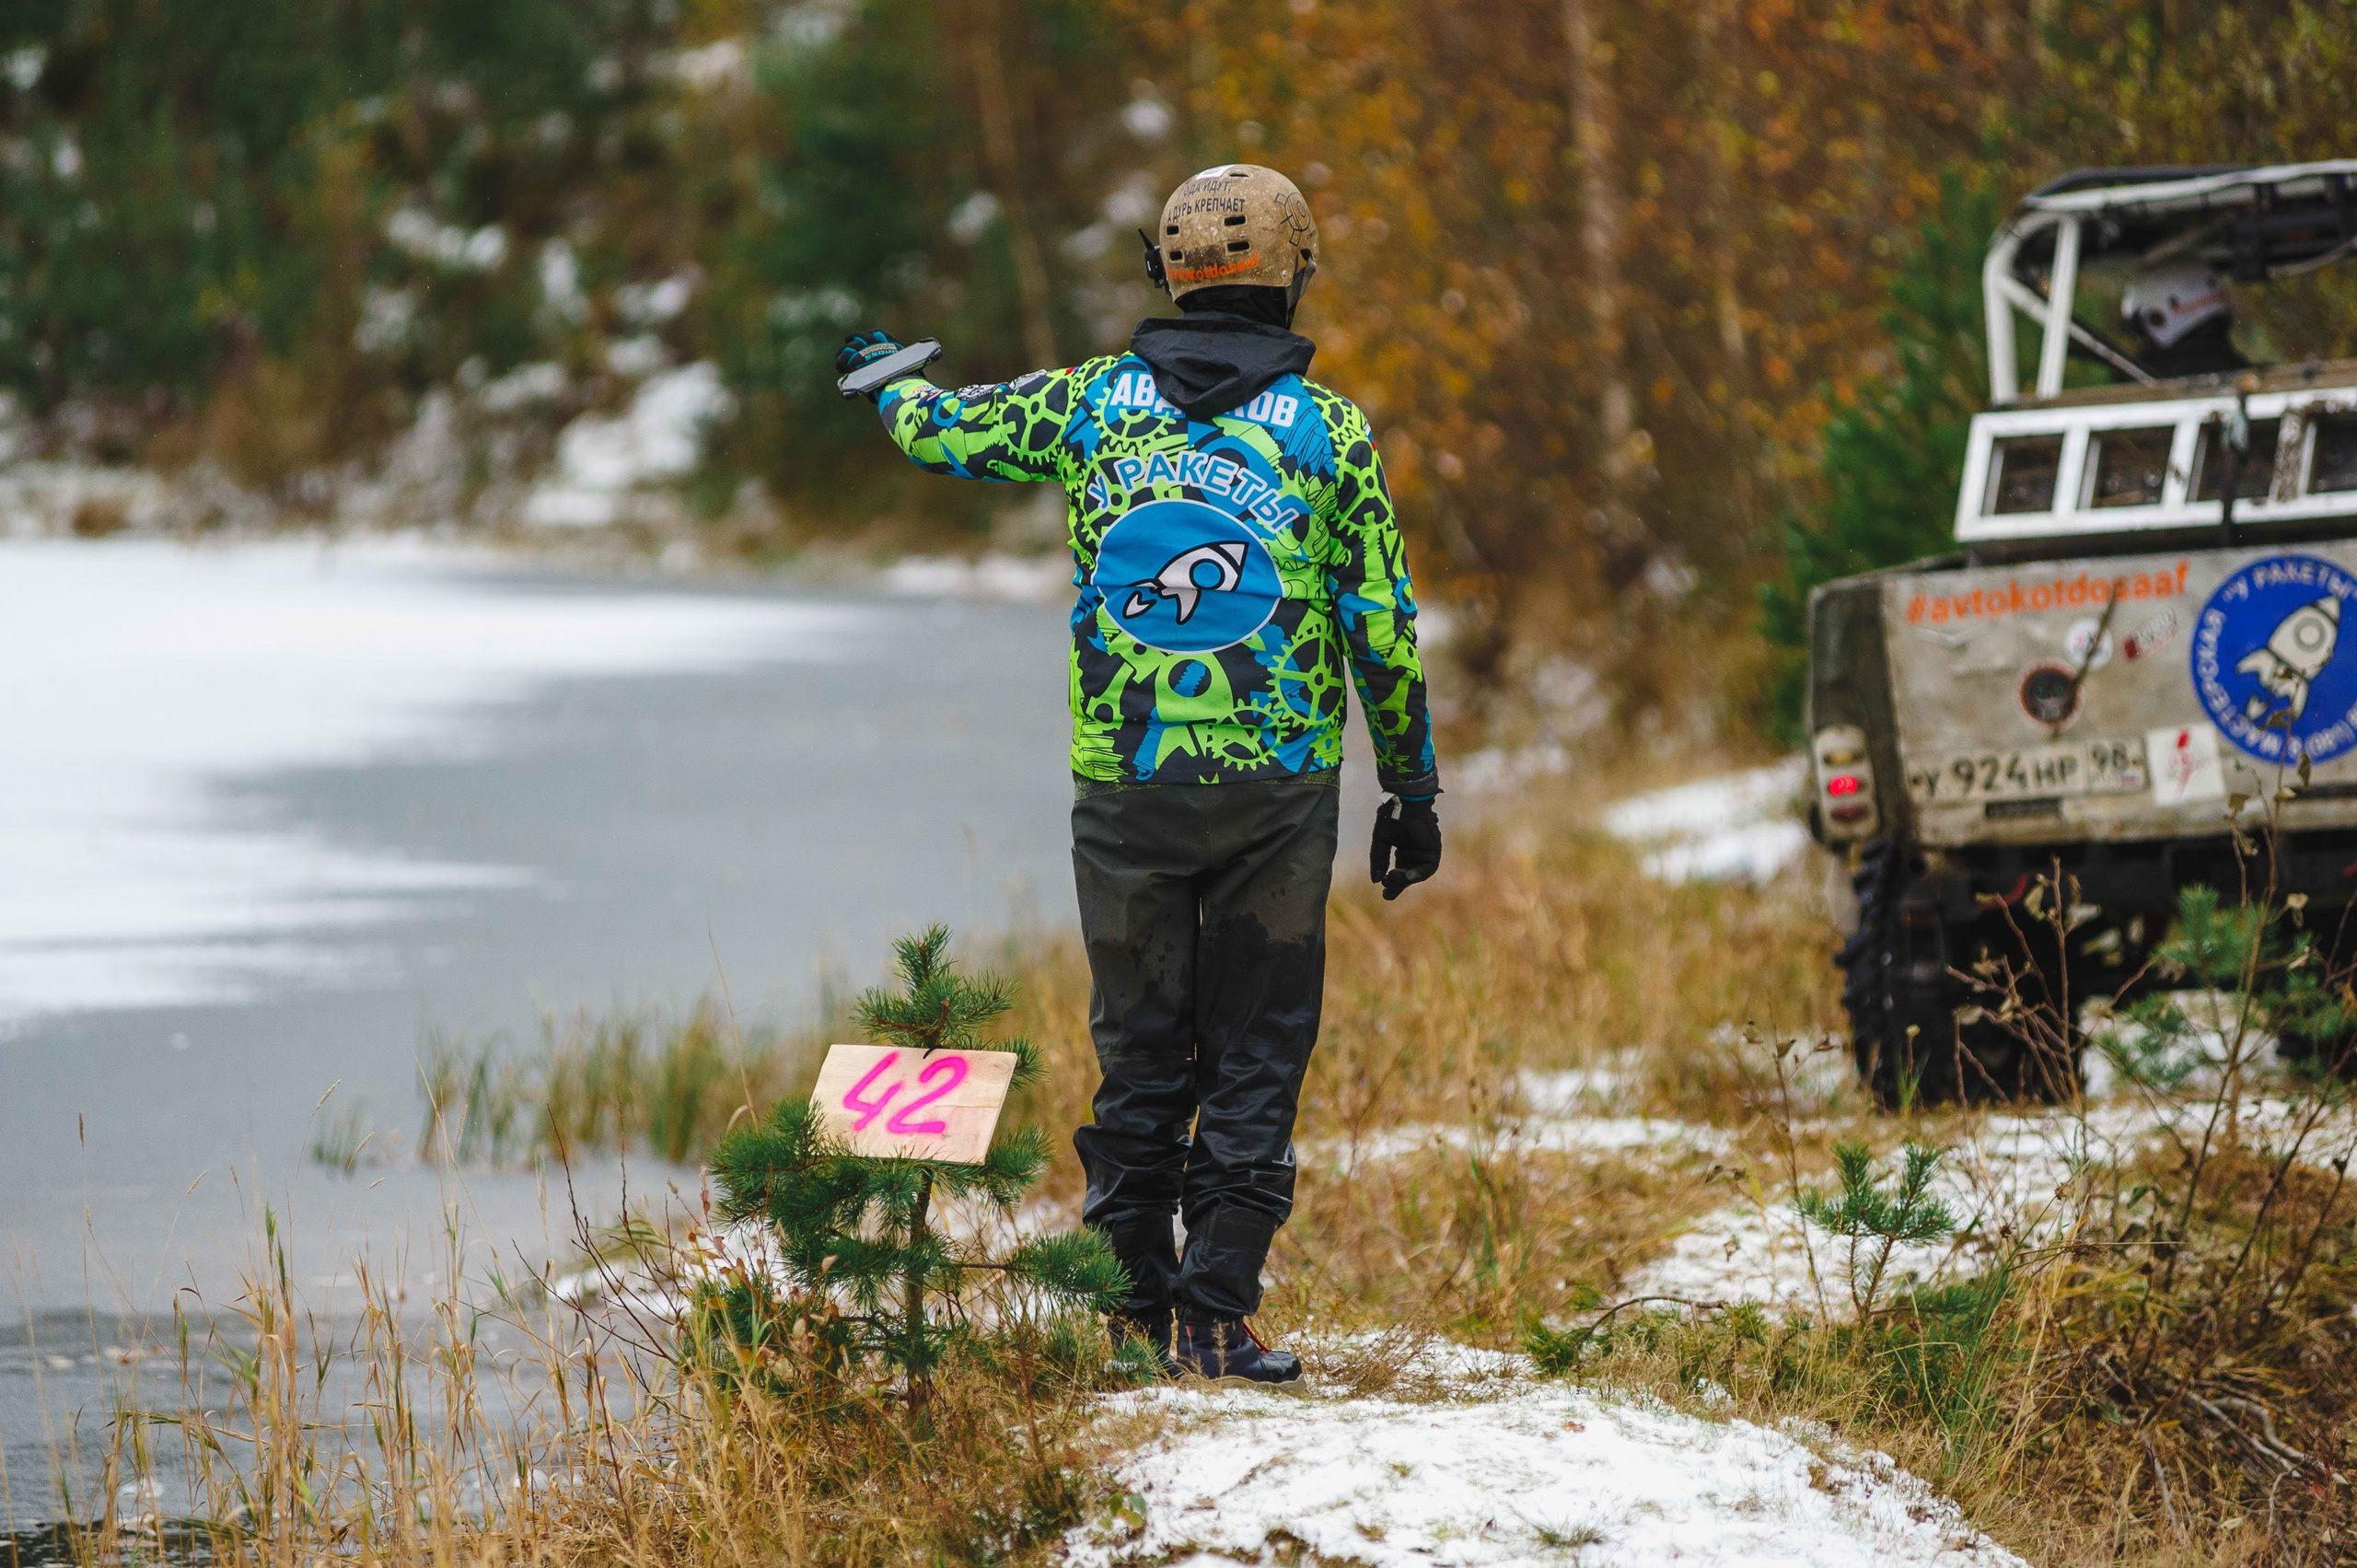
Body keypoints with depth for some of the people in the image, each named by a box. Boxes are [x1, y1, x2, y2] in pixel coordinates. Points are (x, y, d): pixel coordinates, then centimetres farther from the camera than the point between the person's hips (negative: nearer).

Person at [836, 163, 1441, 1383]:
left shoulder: (1092, 405, 1)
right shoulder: (1327, 432, -3)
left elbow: (942, 430, 17)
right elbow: (1383, 628, -1)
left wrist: (882, 375, 40)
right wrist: (1413, 787, 7)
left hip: (1125, 787, 2)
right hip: (1279, 790, -2)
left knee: (1140, 1053, 13)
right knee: (1254, 1056, 5)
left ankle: (1135, 1305, 16)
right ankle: (1216, 1313, -1)